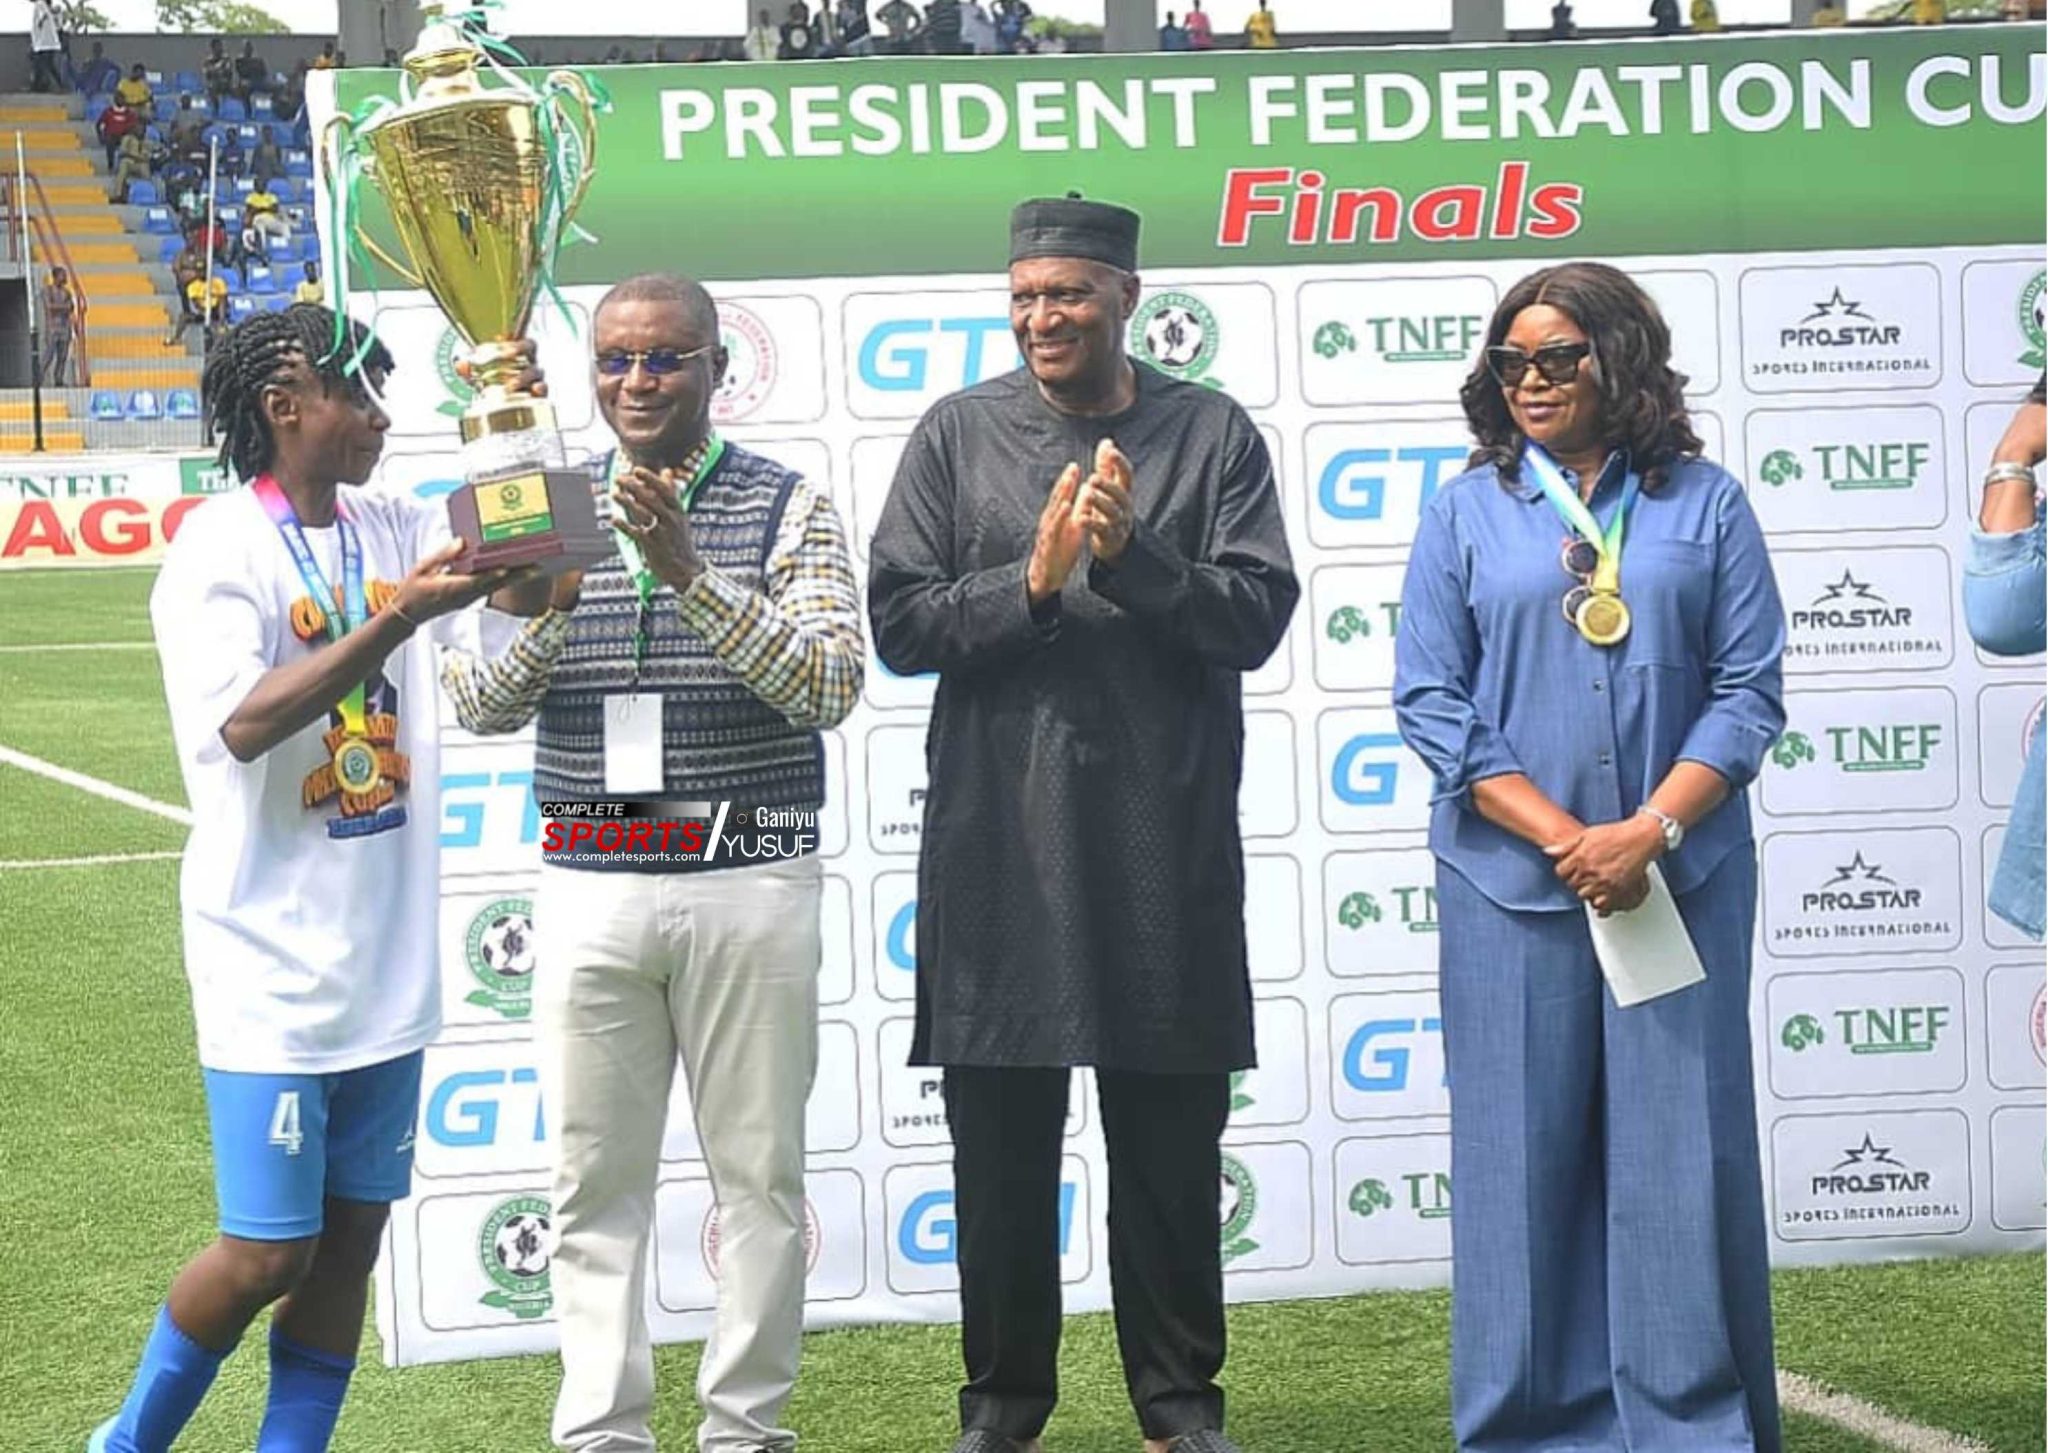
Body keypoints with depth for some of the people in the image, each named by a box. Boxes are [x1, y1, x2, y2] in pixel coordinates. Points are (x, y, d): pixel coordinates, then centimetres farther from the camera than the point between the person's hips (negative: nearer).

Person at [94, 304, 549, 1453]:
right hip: (275, 969, -6)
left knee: (350, 1241, 8)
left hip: (388, 961, 6)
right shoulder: (219, 552, -11)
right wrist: (398, 617, -30)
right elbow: (245, 723, -25)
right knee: (267, 1252, -3)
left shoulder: (399, 532, 8)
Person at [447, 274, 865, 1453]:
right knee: (598, 1178, 6)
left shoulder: (789, 507, 1)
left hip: (751, 890, -2)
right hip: (591, 890, 2)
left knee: (760, 1171, 4)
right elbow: (483, 707, 4)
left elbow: (830, 687, -12)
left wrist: (690, 574, -21)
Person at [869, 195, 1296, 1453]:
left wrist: (1131, 555, -18)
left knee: (1172, 1138, 8)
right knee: (1001, 1142, 7)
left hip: (1168, 846, 0)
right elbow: (899, 622, -1)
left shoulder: (1214, 435, 3)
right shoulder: (959, 434, 4)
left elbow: (1256, 617, -4)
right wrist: (1033, 582, -14)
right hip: (998, 843, 1)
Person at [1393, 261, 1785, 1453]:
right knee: (1527, 1152, 3)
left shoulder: (1705, 504, 5)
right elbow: (1431, 700, 0)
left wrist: (1647, 832, -12)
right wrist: (1561, 837, -10)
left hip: (1682, 878, 0)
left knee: (1682, 1150, 1)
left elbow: (1749, 689, 0)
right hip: (1513, 884, 0)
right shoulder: (1468, 512, 6)